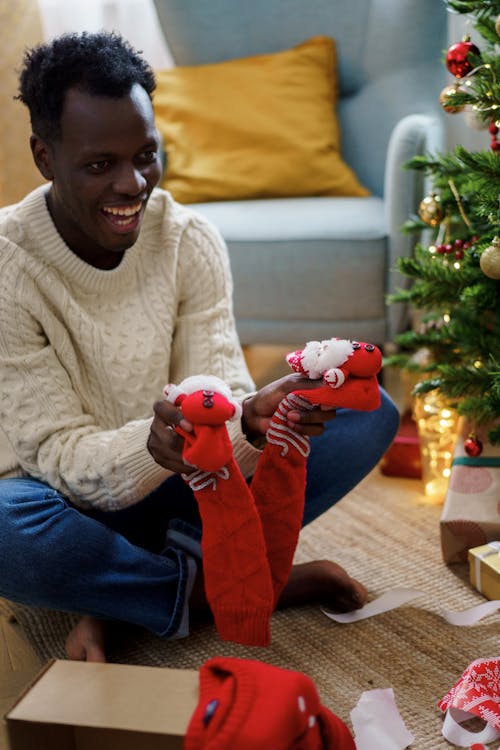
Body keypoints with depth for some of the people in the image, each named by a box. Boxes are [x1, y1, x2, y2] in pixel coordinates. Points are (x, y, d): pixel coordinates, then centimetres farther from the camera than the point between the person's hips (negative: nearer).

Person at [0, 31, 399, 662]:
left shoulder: (191, 240, -8)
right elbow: (55, 452, -21)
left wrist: (250, 415, -39)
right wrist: (150, 447, -43)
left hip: (179, 488, 4)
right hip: (76, 505, -3)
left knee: (368, 412, -12)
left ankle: (119, 594, -16)